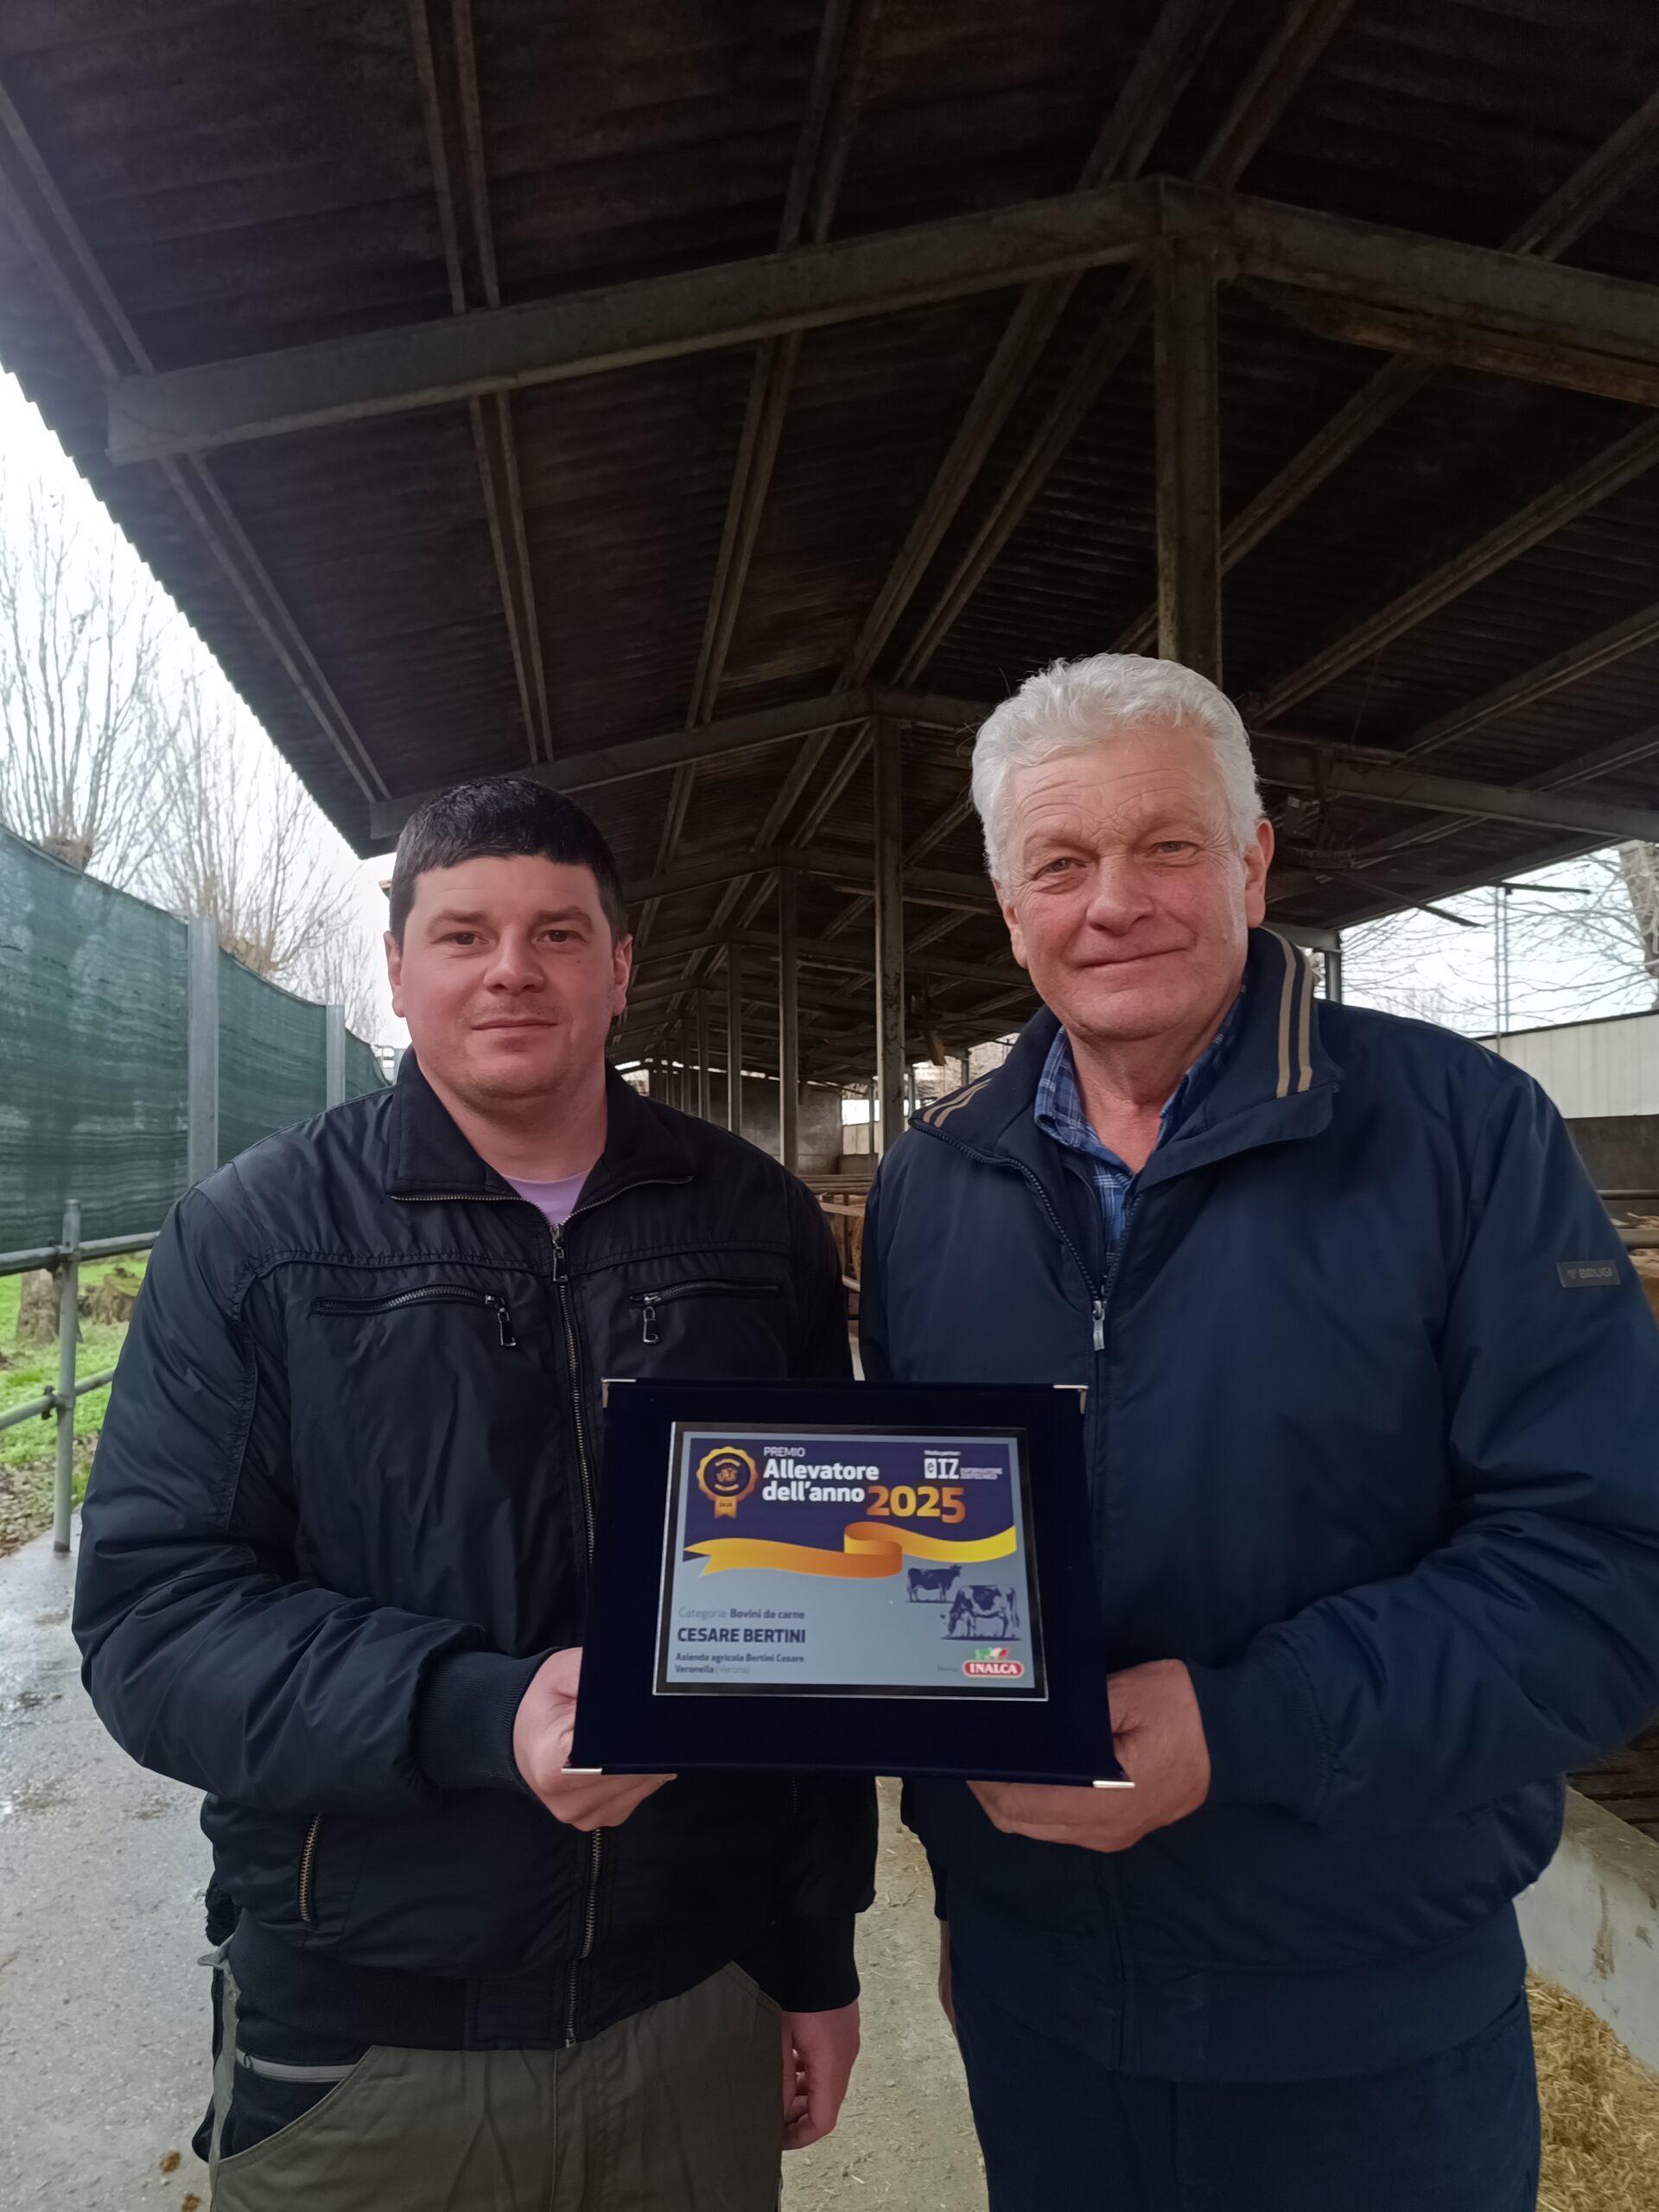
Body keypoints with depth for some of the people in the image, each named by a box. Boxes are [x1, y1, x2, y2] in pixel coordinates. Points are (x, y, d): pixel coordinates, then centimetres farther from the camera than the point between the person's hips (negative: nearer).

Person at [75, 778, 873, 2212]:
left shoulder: (758, 1226, -2)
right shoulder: (253, 1234, -7)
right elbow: (153, 1613, -11)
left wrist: (819, 1949, 7)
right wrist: (483, 1715, -26)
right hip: (354, 2045, -1)